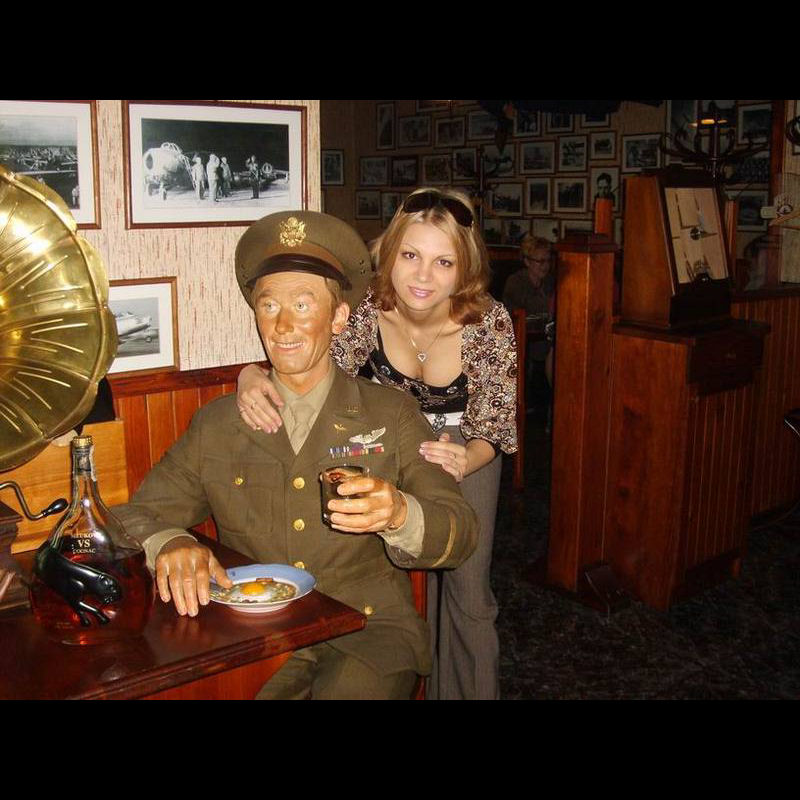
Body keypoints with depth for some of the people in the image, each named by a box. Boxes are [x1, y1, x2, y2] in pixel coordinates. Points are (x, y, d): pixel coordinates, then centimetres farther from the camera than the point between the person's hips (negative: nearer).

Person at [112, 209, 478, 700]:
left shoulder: (392, 415, 6)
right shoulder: (216, 425, 10)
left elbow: (461, 535, -1)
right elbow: (136, 518, 8)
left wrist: (399, 515, -24)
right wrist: (169, 544, -16)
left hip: (368, 629, -1)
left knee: (351, 688, -31)